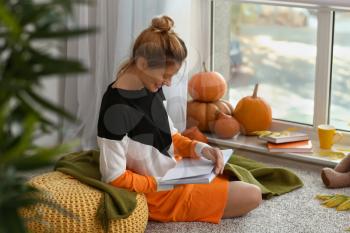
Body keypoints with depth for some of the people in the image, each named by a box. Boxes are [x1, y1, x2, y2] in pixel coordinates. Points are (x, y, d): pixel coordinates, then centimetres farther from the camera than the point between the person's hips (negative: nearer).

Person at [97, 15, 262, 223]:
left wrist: (200, 148, -8)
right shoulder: (117, 107, -30)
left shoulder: (152, 88, -4)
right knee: (252, 196, -4)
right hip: (161, 193, -9)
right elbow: (114, 177, -26)